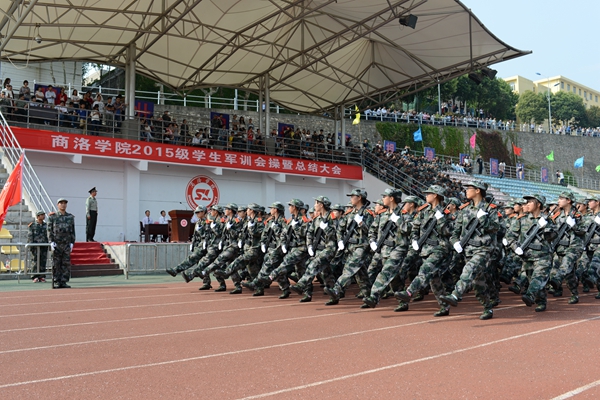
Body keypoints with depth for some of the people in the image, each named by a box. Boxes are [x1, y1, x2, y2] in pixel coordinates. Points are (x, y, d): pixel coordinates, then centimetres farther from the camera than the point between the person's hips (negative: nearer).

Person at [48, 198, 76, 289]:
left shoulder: (70, 217, 9)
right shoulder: (53, 217, 4)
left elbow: (72, 231, 9)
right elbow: (49, 230, 1)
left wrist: (72, 243, 1)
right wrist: (51, 242, -9)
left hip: (67, 244, 2)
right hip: (56, 244, -2)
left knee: (66, 264, 0)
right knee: (56, 264, 0)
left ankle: (63, 282, 5)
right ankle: (56, 283, 6)